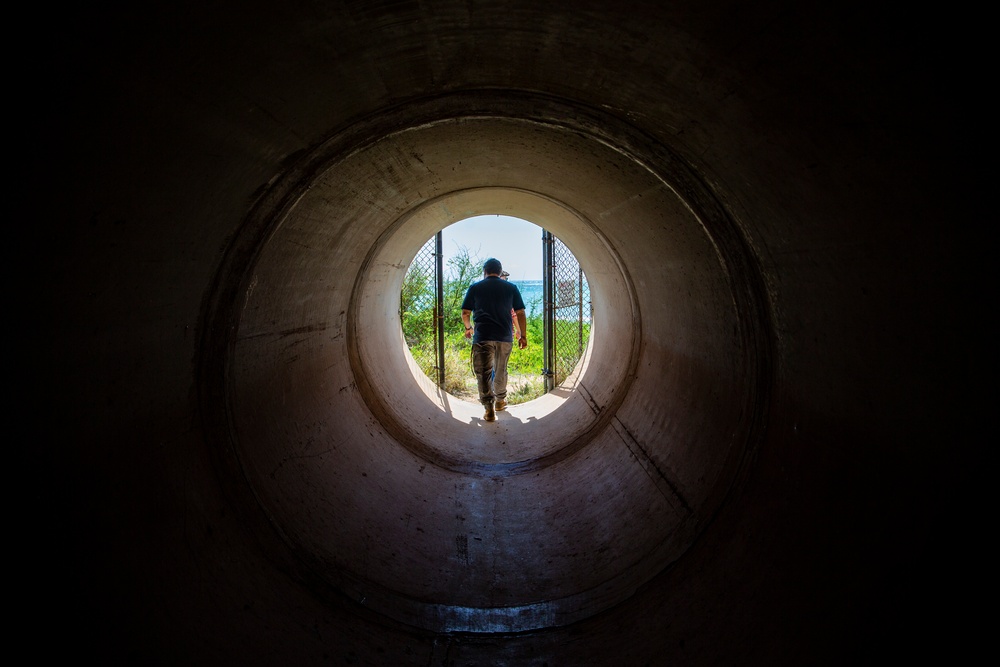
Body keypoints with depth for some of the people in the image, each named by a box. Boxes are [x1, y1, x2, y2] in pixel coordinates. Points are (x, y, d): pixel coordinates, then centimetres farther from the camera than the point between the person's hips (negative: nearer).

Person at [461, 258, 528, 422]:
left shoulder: (474, 288, 6)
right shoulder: (511, 288, 8)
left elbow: (465, 313, 8)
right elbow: (520, 313, 5)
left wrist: (469, 328, 27)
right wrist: (522, 335, 14)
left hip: (482, 337, -2)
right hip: (505, 336, 2)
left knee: (483, 372, -2)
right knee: (501, 370, 20)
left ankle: (489, 409, -12)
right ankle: (500, 400, 35)